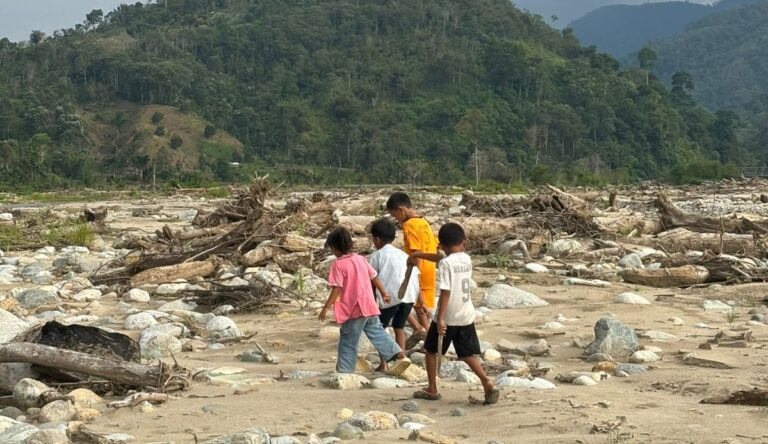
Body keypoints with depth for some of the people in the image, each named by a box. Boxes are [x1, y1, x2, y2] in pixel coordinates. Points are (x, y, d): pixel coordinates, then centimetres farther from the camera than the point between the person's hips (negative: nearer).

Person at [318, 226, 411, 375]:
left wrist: (326, 308, -12)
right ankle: (400, 356, 2)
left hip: (353, 311, -6)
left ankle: (345, 371, 8)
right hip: (370, 306, 6)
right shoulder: (361, 259, 9)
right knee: (377, 332, 13)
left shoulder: (338, 265, -11)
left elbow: (337, 289, -16)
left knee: (348, 343, 3)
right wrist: (384, 293, 28)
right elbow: (374, 278, 16)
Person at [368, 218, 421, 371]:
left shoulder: (377, 256, 10)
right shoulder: (403, 254, 25)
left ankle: (383, 364, 7)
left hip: (390, 296, -5)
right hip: (410, 294, 5)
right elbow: (416, 277, 18)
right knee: (399, 327, 22)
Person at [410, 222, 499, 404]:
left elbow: (445, 293, -21)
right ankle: (488, 383, -11)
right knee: (468, 354, 9)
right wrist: (420, 254, 32)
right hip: (466, 316, 5)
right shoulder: (467, 259, 6)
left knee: (431, 350, 14)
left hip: (447, 317, -5)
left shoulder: (446, 263, -15)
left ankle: (432, 390, 19)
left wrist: (440, 318, -21)